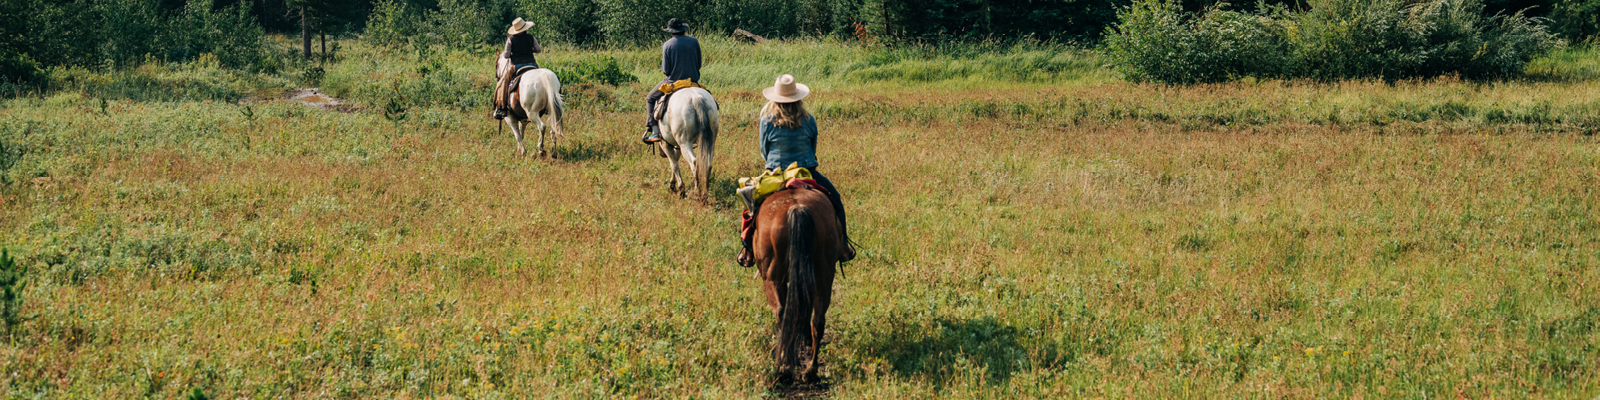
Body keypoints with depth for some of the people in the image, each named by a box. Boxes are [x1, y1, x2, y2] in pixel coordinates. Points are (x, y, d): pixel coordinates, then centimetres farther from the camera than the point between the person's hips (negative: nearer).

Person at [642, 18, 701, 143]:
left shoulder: (668, 45, -10)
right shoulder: (694, 41, -1)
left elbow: (666, 70, -9)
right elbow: (699, 64, 5)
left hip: (673, 81, -3)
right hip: (693, 80, 3)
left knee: (650, 99, 16)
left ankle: (654, 131, 3)